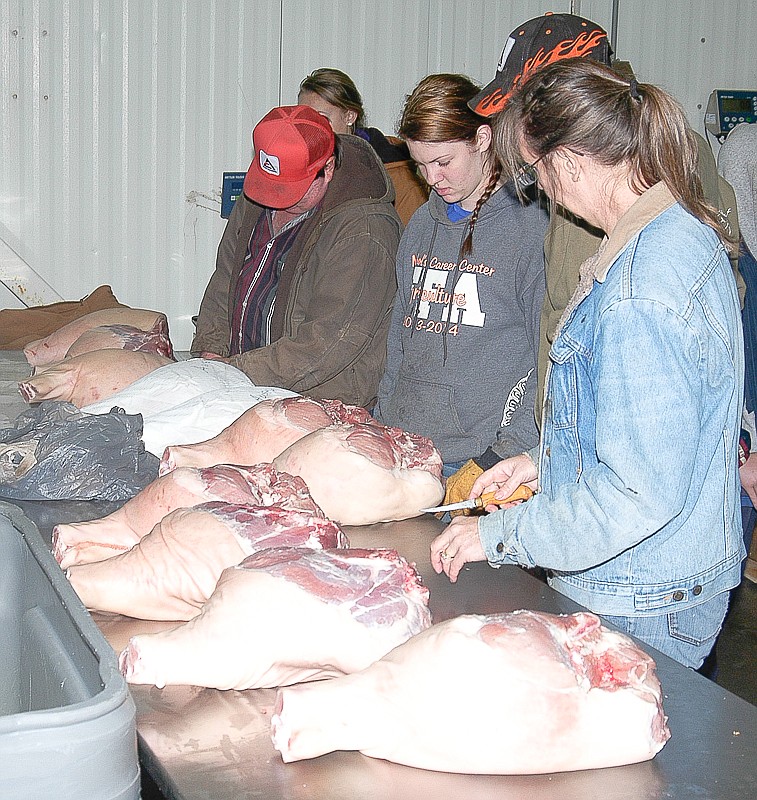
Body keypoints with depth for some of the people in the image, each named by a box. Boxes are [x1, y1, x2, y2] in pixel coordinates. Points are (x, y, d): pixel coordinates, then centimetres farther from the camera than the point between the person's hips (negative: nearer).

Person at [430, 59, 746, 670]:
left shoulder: (643, 286, -27)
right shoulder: (684, 232, 6)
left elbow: (642, 490, -27)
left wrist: (501, 534, -17)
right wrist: (546, 467, 15)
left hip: (639, 608, -9)